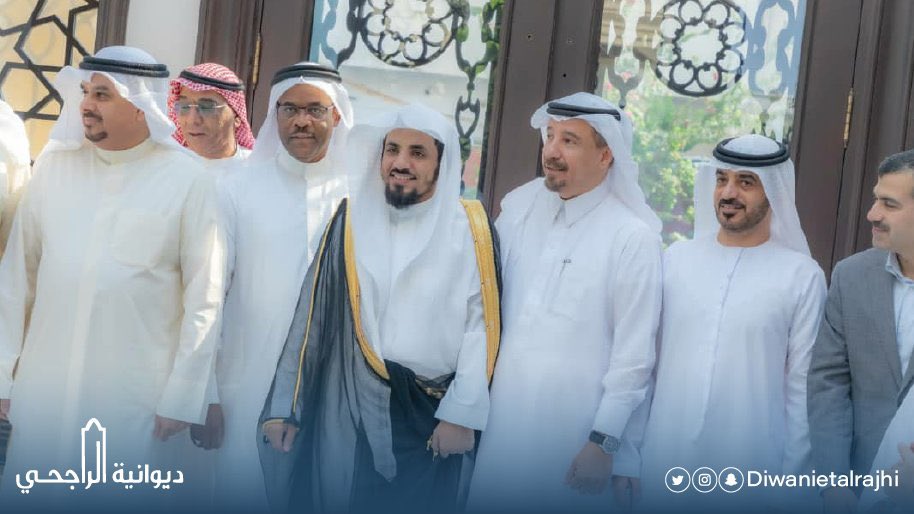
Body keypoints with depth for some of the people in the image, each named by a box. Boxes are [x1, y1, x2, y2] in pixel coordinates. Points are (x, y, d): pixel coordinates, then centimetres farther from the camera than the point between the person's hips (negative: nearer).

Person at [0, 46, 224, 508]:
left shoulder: (187, 180, -7)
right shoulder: (55, 165, 2)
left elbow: (203, 299, -5)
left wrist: (181, 397, -6)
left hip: (135, 398, -3)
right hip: (43, 387, 3)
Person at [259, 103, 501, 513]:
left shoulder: (468, 228, 0)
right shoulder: (351, 222, 5)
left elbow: (481, 324, -6)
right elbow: (311, 317, 6)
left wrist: (462, 414, -12)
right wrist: (284, 405, 3)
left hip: (427, 417, -1)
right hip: (343, 411, 2)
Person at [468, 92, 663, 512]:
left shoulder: (634, 237, -9)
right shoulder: (518, 206, 6)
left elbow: (634, 355, -9)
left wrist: (604, 442, -10)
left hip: (574, 430, -4)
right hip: (503, 417, 4)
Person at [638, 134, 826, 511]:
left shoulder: (802, 276, -5)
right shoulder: (675, 258, 4)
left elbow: (803, 386, -3)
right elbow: (646, 357, 7)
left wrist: (793, 477, -3)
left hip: (752, 467, -3)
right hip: (666, 460, 3)